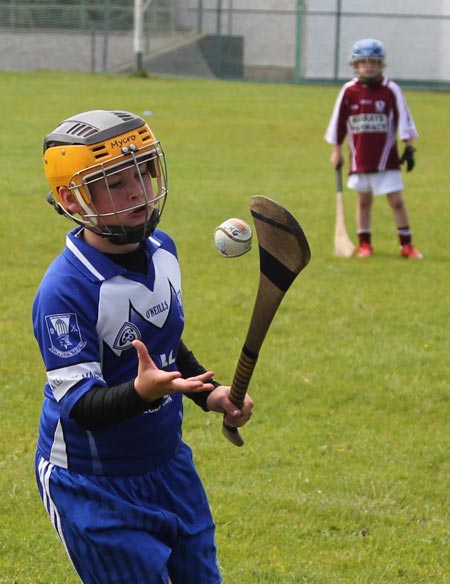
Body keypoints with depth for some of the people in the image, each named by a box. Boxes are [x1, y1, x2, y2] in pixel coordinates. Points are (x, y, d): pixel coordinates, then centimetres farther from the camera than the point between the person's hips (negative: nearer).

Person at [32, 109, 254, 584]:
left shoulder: (161, 250, 0)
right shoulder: (65, 290, -25)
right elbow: (81, 407, -28)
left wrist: (212, 394, 4)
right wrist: (144, 391, -45)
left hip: (169, 464, 7)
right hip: (94, 486, -7)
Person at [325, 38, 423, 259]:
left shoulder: (391, 90, -5)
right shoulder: (349, 91, -2)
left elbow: (403, 118, -2)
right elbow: (338, 122, 6)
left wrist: (409, 147, -5)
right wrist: (336, 150, 8)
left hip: (386, 159, -2)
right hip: (359, 159, 2)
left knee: (397, 200, -2)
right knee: (364, 201, 11)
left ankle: (406, 245, 7)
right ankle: (364, 244, 21)